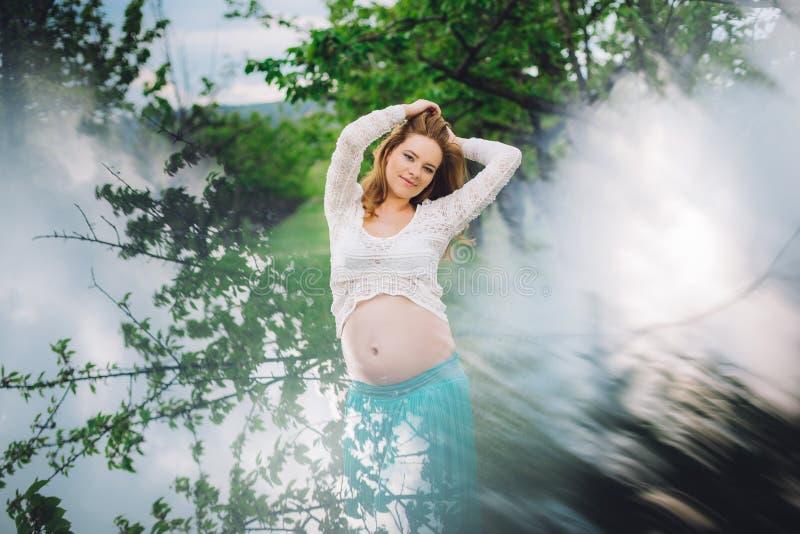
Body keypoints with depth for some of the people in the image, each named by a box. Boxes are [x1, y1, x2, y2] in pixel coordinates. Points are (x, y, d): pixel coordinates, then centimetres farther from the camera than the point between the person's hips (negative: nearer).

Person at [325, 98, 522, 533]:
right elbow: (351, 139, -6)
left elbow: (508, 157, 6)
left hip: (431, 387, -1)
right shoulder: (346, 210, 10)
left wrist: (452, 140, 18)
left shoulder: (436, 217, 7)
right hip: (367, 397, 1)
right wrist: (406, 112, 8)